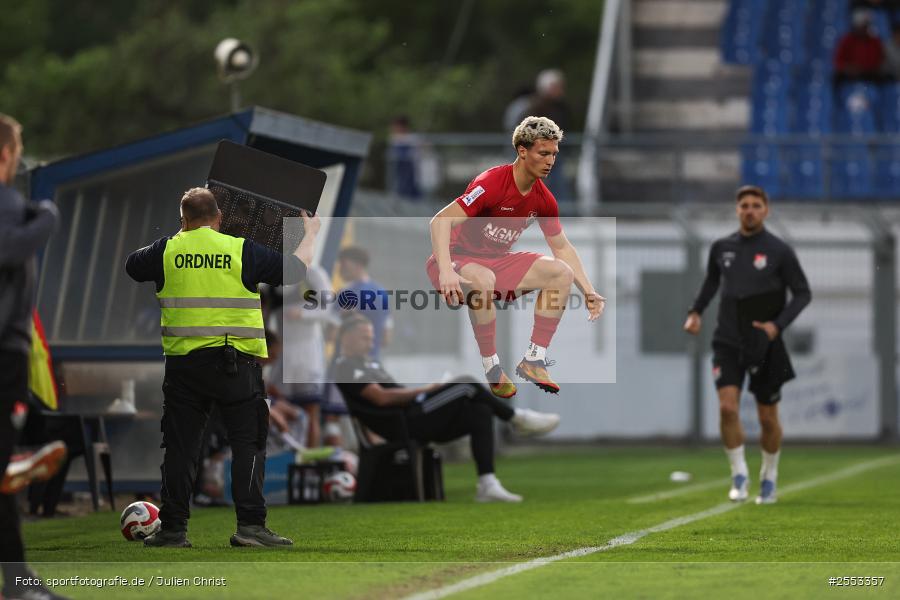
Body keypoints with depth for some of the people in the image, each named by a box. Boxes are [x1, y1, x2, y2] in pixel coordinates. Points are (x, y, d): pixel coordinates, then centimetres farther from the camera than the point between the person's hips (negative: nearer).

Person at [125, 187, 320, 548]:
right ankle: (250, 524, -6)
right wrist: (310, 235, 25)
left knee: (180, 446, 9)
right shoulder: (242, 251, -2)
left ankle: (173, 528, 10)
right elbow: (294, 270, 6)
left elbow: (132, 265, 24)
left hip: (183, 362, 2)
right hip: (236, 362, -2)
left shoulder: (168, 251, 3)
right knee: (248, 443, 3)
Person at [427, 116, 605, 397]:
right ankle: (491, 367, -26)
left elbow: (562, 247, 14)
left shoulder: (543, 199, 0)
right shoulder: (491, 183, -24)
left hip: (498, 262, 7)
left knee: (562, 273, -8)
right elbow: (440, 221, -31)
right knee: (483, 279, -41)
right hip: (459, 257, -7)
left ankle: (534, 359, -8)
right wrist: (446, 272, -44)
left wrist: (589, 292, 4)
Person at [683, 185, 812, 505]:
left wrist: (778, 325, -16)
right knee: (727, 407, -17)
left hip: (765, 345, -2)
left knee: (768, 417, 6)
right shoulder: (722, 248, 5)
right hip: (728, 343, 2)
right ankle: (739, 475, -4)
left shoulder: (779, 251, -5)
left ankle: (769, 476, 28)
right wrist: (696, 312, 9)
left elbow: (802, 293, -2)